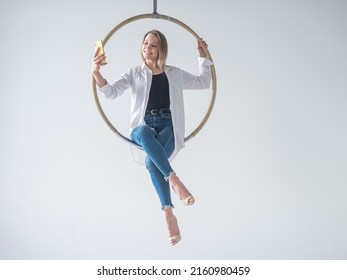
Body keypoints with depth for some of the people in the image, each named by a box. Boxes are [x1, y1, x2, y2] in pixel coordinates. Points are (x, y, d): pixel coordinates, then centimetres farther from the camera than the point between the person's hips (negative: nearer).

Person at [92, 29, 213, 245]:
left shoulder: (175, 74, 18)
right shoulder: (134, 73, 14)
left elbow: (204, 82, 25)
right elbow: (111, 93, 0)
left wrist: (203, 56, 20)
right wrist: (96, 72, -16)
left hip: (168, 126, 0)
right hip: (142, 126, 0)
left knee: (152, 161, -35)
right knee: (144, 132, -42)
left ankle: (168, 212, -35)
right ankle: (174, 180, -48)